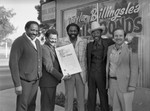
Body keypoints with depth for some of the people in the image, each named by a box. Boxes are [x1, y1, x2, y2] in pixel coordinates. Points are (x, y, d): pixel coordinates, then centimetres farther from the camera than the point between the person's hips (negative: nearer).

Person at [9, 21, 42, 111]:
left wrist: (39, 77, 13)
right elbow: (13, 63, -16)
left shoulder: (37, 42, 9)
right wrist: (17, 84, -19)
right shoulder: (19, 42, -13)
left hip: (35, 80, 7)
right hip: (24, 81, -6)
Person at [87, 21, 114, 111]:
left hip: (102, 74, -3)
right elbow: (88, 60, 12)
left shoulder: (108, 42, -2)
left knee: (104, 97, 7)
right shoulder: (89, 45, 7)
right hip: (91, 74, 3)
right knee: (91, 97, 10)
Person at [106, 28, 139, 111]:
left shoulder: (130, 49, -9)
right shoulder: (110, 48, 8)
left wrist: (132, 86, -15)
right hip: (112, 82, 5)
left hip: (125, 84, -5)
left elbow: (134, 69, -11)